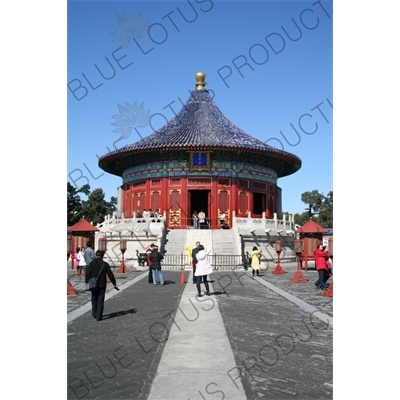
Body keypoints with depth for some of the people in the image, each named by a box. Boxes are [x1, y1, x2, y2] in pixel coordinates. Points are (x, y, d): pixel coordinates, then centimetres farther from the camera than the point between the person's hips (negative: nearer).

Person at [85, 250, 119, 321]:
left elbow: (88, 274, -8)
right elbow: (110, 275, -4)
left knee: (94, 299, 19)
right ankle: (99, 316, 3)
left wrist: (87, 282, 7)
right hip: (102, 285, -1)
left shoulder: (91, 264, -7)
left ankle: (94, 314, 30)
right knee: (100, 300, 5)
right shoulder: (105, 264, -7)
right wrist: (114, 284, 5)